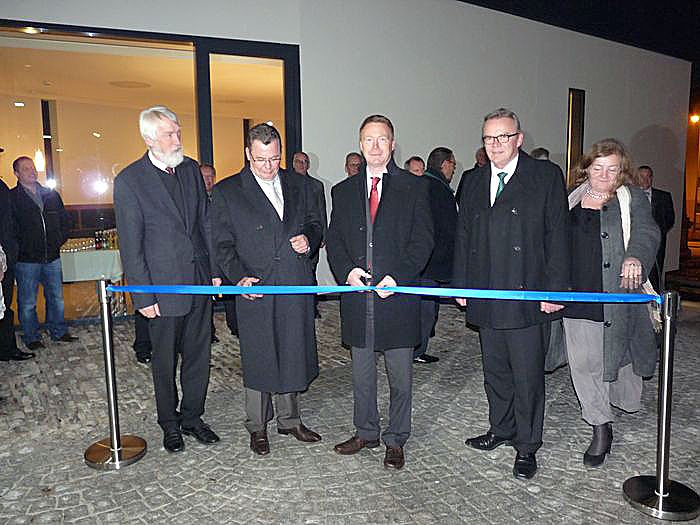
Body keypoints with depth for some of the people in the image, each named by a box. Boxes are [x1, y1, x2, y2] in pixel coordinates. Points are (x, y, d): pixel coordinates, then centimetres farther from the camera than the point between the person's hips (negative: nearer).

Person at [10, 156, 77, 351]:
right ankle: (31, 337, 17)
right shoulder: (11, 198, -3)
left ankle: (59, 332, 26)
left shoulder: (51, 195, 11)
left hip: (52, 257, 4)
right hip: (26, 260, -4)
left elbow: (65, 219, 18)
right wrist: (20, 247, -11)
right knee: (27, 302, 5)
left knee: (56, 297, 13)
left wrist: (59, 240, 8)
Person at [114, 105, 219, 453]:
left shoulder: (191, 169, 6)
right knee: (165, 361, 12)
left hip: (200, 281, 4)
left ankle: (192, 416, 31)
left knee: (198, 355, 13)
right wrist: (143, 297, -11)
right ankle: (170, 424, 30)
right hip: (163, 287, -4)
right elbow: (130, 246, -9)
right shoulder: (129, 181, -9)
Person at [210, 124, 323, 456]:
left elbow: (315, 223, 18)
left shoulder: (299, 185, 9)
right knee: (258, 360, 8)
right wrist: (239, 278, -17)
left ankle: (289, 419, 34)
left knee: (292, 356, 15)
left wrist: (308, 240, -5)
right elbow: (222, 245, -3)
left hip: (296, 289, 4)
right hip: (255, 290, -3)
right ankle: (257, 427, 27)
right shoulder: (227, 192, -1)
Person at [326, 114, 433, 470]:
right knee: (361, 371, 15)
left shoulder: (414, 187, 2)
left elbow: (423, 239, -3)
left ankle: (395, 440, 25)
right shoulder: (343, 191, 12)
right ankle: (366, 432, 33)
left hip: (398, 293, -3)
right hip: (357, 294, 3)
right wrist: (346, 270, -9)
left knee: (400, 375, 8)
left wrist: (398, 277, -15)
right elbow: (334, 240, 10)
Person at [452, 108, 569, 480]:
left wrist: (554, 290, -10)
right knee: (494, 372, 17)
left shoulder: (545, 177, -2)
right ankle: (501, 429, 36)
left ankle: (527, 446, 21)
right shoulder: (473, 182, 13)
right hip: (485, 297, 5)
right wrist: (461, 284, 10)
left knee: (528, 376, 4)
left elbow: (557, 236, -5)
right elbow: (463, 236, 14)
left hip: (528, 298, -5)